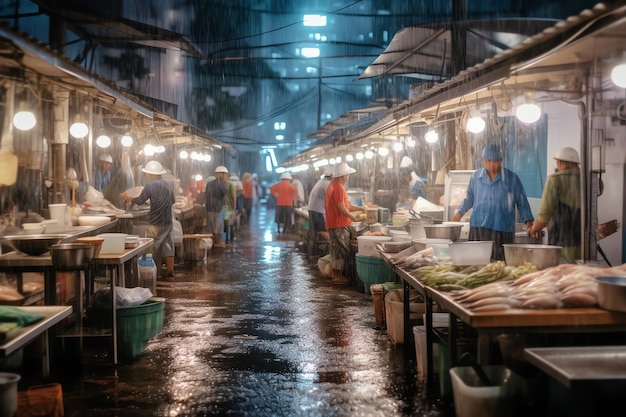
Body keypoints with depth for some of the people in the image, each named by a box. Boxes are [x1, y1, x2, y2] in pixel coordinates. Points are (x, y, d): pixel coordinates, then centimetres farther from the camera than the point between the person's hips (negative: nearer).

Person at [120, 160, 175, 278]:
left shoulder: (151, 185, -13)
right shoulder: (167, 184, 9)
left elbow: (139, 201, -10)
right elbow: (173, 201, 18)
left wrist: (127, 197, 5)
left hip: (156, 223, -6)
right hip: (168, 222, 6)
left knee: (153, 248, 3)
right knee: (168, 245, 12)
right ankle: (170, 270, 14)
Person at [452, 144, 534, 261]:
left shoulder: (511, 178, 2)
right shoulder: (476, 177, 8)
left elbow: (522, 202, 8)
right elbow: (469, 198, 21)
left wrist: (528, 221, 3)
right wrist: (460, 212, 13)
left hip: (502, 229, -2)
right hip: (478, 228, 2)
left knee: (500, 262, -5)